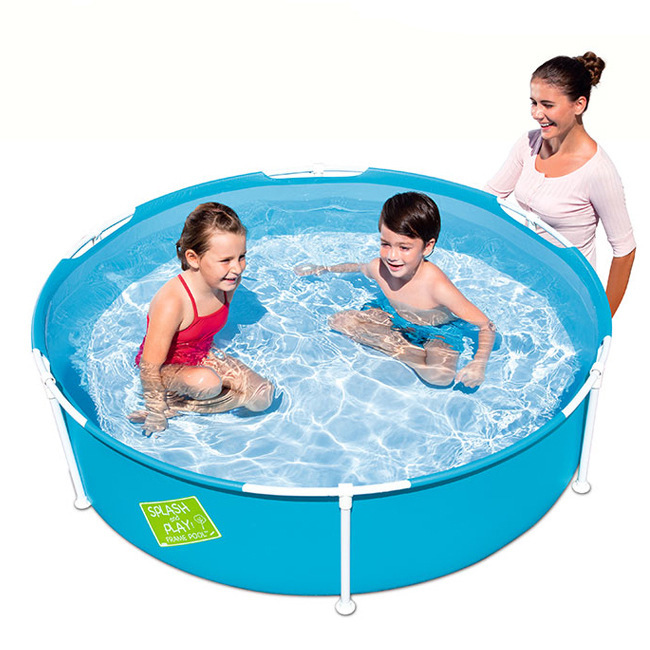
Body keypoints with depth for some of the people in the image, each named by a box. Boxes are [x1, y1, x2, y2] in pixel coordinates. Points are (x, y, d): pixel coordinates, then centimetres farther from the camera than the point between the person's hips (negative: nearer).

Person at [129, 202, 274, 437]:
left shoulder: (228, 282, -15)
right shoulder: (172, 302, -37)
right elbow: (149, 368, -27)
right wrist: (155, 414, -15)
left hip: (201, 357, 7)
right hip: (165, 367, -7)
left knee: (262, 397, -7)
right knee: (207, 383, -38)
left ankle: (176, 406, -1)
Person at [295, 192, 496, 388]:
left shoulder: (436, 286, -36)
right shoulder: (378, 268, -20)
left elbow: (486, 326, -28)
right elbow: (359, 268, 9)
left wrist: (479, 364, -43)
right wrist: (324, 269, 20)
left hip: (437, 332, -6)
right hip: (394, 317, 6)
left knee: (441, 375, -36)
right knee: (340, 321, -9)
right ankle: (410, 350, -8)